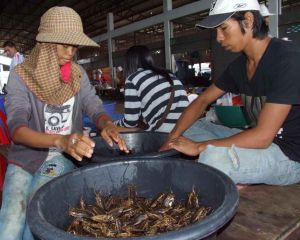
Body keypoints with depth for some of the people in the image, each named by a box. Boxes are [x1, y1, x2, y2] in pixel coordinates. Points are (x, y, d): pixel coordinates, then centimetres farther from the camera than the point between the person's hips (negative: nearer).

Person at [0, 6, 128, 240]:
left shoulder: (78, 74, 0)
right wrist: (59, 140, -42)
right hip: (26, 155, -1)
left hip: (63, 156, 1)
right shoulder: (21, 76, -11)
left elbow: (95, 108, -4)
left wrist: (108, 125, -30)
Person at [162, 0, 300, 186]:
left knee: (214, 155, -35)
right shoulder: (239, 65, 4)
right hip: (260, 140, 8)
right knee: (189, 128, 9)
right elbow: (202, 101, 8)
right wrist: (171, 140, -5)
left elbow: (262, 136, -26)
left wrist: (198, 147, -21)